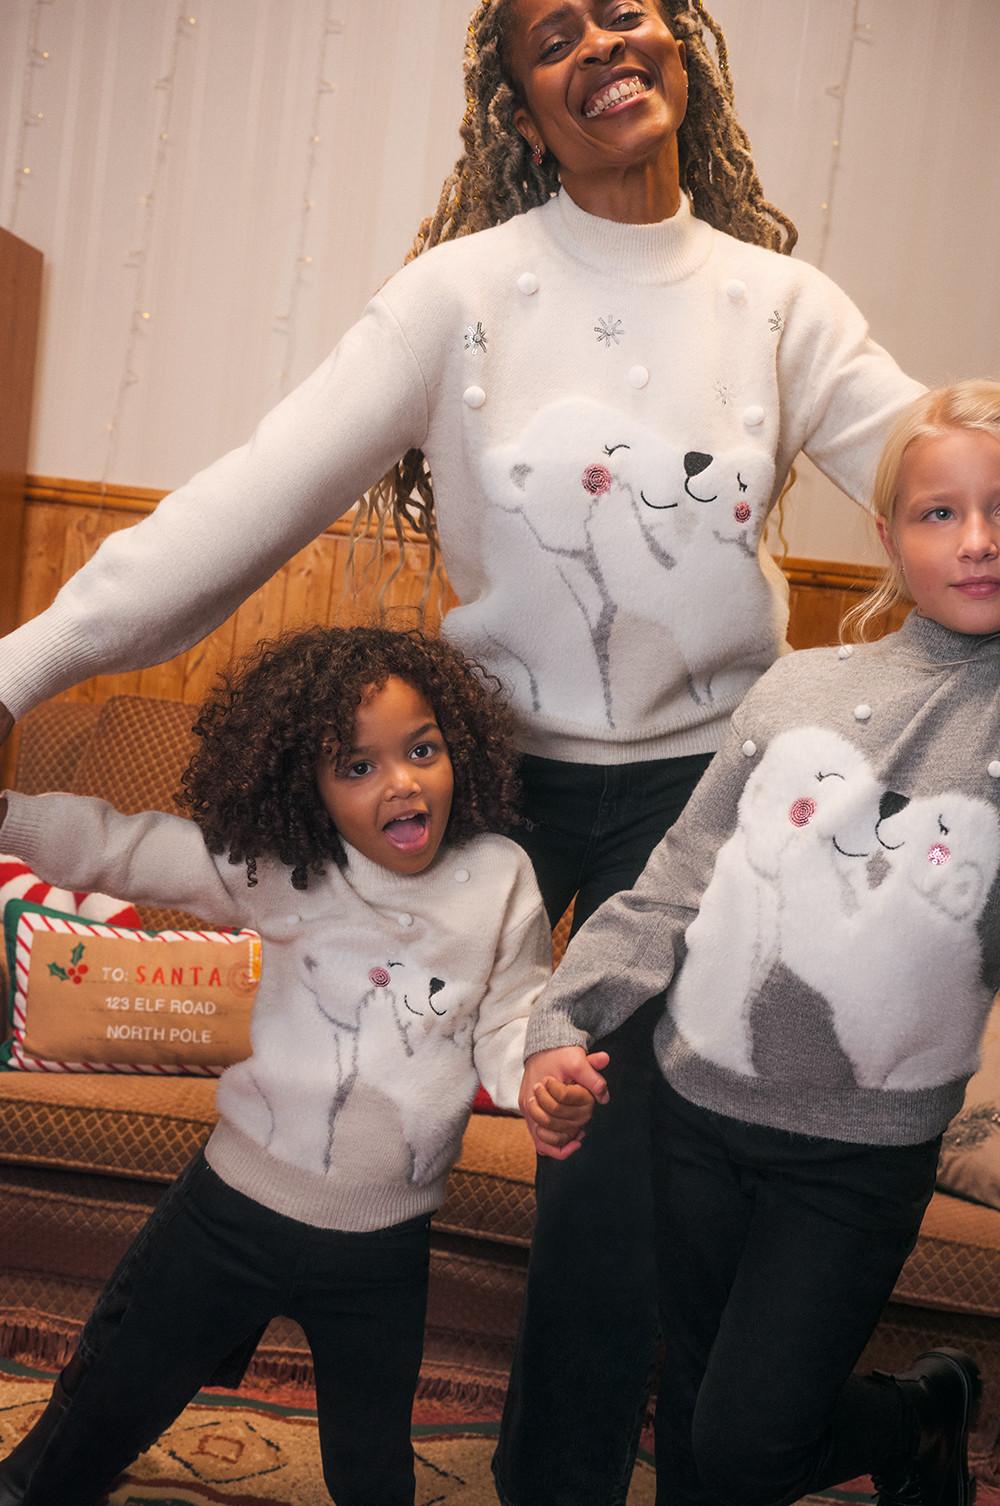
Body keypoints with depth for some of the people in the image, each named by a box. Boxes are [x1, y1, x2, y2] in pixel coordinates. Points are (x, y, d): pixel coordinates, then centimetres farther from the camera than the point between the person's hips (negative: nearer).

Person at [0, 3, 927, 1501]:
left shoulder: (780, 302, 0)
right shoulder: (468, 285, -6)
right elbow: (269, 483, -15)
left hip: (693, 775, 1)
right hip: (498, 755, 0)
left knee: (617, 1180, 4)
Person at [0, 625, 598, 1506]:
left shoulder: (500, 881, -8)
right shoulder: (281, 869, -12)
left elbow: (510, 1019, -3)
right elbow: (116, 848, -12)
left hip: (385, 1243, 1)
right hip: (234, 1209, -1)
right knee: (114, 1402, 18)